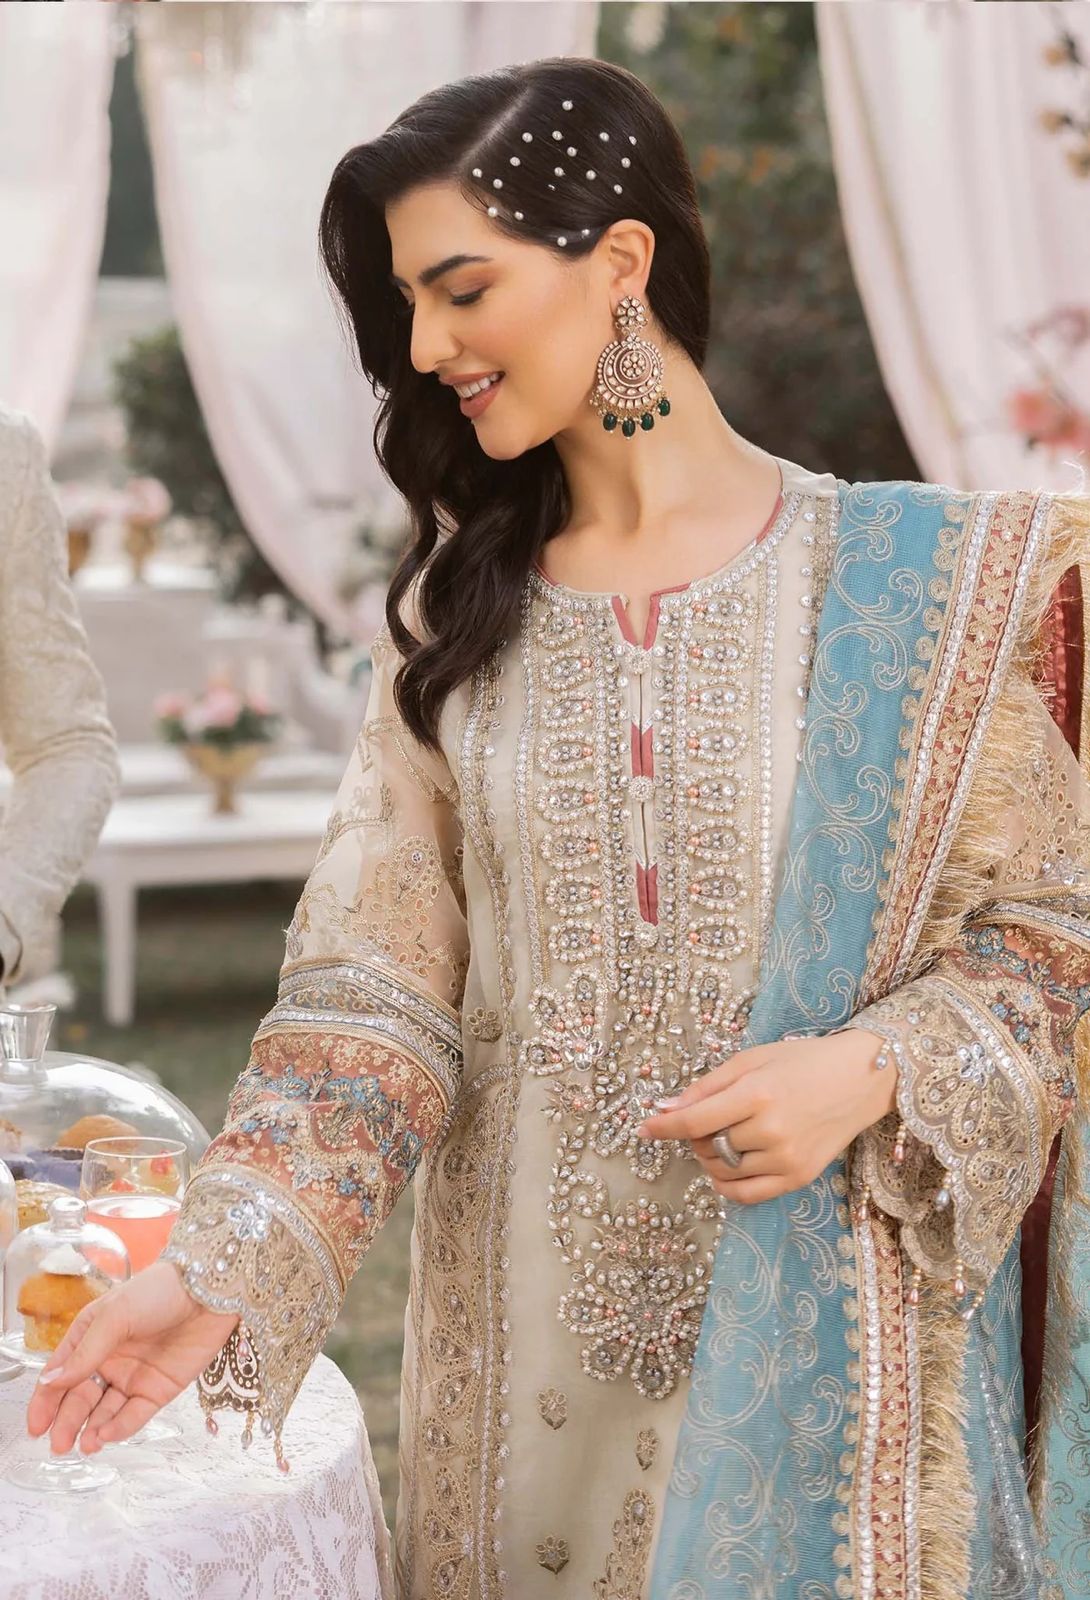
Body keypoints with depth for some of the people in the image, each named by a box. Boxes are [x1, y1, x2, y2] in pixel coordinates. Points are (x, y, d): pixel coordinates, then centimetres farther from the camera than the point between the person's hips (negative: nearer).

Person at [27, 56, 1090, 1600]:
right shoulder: (454, 611, 1)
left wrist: (872, 1070, -19)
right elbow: (372, 990, -4)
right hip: (525, 1321, 2)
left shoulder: (915, 581, -7)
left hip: (820, 1310, -2)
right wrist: (221, 1269, -16)